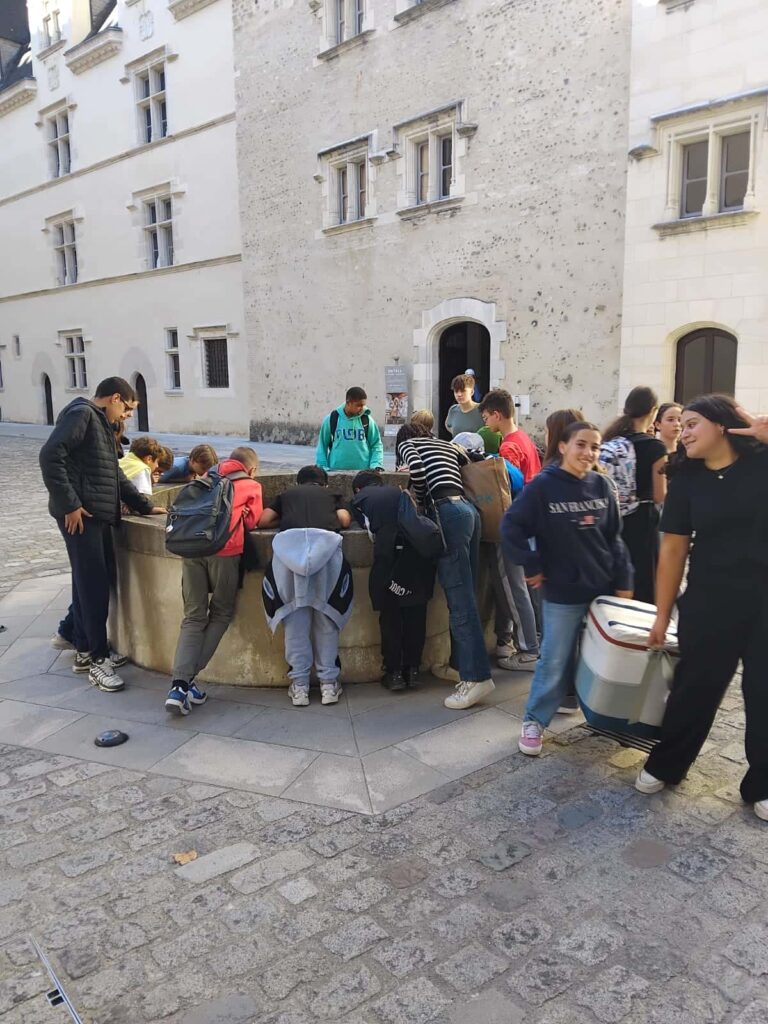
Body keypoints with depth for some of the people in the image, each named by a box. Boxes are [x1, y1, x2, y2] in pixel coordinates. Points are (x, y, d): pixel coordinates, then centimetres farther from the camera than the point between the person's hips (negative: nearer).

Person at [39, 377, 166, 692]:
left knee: (94, 582, 13)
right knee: (93, 585, -8)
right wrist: (69, 504, -20)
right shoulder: (81, 414, -7)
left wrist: (144, 506, 21)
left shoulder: (101, 424, 23)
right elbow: (50, 456, -19)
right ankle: (97, 658, -2)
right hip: (80, 515, -10)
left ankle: (86, 650, 24)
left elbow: (114, 475, 27)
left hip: (98, 515, 10)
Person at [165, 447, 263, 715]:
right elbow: (251, 521, 11)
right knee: (221, 614, 12)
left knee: (193, 617, 8)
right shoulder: (251, 486, 20)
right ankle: (187, 679, 4)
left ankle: (179, 684, -8)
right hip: (224, 549, -4)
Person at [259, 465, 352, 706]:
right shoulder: (332, 495, 32)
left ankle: (299, 685, 8)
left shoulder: (286, 495, 33)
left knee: (295, 616, 6)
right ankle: (329, 683, 10)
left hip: (289, 544, 0)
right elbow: (345, 520, 15)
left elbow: (263, 520, 22)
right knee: (326, 616, 8)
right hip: (326, 543, 0)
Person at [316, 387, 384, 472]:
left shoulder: (367, 419, 1)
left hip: (362, 471, 1)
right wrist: (322, 467, -2)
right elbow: (322, 445, 7)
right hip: (336, 470, 0)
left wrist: (376, 464, -8)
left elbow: (376, 445, 6)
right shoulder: (332, 419, 0)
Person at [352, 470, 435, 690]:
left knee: (390, 612, 11)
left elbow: (366, 523, 17)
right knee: (416, 610, 16)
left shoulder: (359, 499, 21)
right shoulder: (398, 492, 30)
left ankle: (394, 672, 16)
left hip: (391, 551, -3)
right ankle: (412, 668, 23)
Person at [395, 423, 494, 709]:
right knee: (464, 597, 10)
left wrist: (420, 499, 8)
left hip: (448, 511, -7)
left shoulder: (406, 443, 13)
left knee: (459, 600, -10)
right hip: (468, 509, 7)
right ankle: (464, 664, 15)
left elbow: (416, 466, -8)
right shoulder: (447, 444, 31)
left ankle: (477, 676, -11)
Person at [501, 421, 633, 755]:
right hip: (562, 592, -4)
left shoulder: (602, 485, 3)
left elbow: (614, 538, 8)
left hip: (603, 588, 4)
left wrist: (623, 581, 5)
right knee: (555, 661, 2)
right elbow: (511, 527, -12)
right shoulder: (543, 485, -11)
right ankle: (534, 721, 18)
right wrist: (532, 567, -10)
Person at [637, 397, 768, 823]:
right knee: (695, 687, 11)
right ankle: (665, 765, 31)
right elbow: (673, 550, 1)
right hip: (710, 602, 1)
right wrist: (662, 614, 2)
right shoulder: (687, 479, -1)